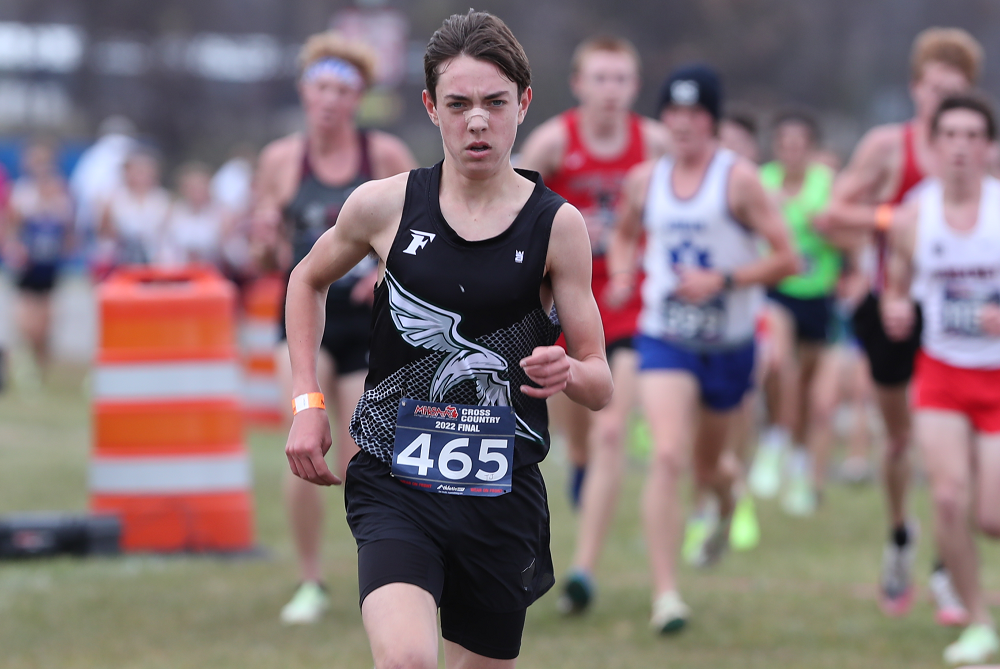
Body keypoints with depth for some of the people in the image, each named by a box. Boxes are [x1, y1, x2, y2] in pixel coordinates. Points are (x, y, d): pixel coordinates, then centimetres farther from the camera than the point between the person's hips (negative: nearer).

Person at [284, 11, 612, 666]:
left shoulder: (556, 224, -2)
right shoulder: (384, 206, -1)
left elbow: (601, 385, 1)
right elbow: (309, 280, 20)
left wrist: (568, 374, -23)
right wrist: (308, 403, 10)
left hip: (503, 495, 1)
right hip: (395, 483, -1)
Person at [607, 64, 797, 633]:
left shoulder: (739, 179, -9)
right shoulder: (646, 180, 2)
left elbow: (786, 259, -10)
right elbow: (626, 235, 22)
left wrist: (722, 280, -21)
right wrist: (622, 275, 1)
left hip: (729, 345, -1)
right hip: (665, 340, 1)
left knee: (707, 465, 16)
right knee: (668, 455, -19)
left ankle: (727, 499, 56)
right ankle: (666, 593, -18)